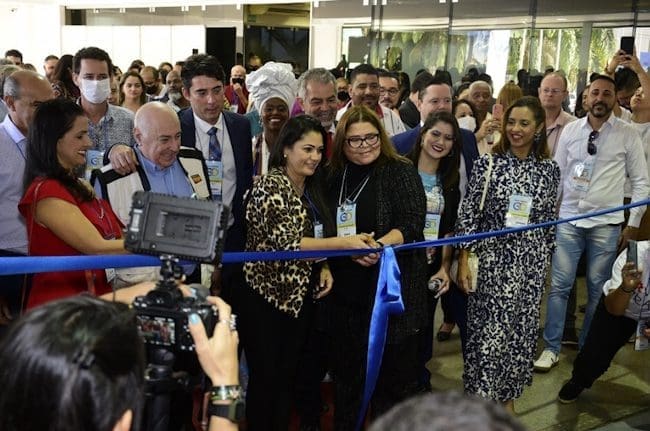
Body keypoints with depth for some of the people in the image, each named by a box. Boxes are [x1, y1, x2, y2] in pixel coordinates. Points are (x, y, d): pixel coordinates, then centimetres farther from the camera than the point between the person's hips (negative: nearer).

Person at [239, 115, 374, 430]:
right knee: (264, 378, 4)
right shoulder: (271, 186, -16)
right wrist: (344, 243, -27)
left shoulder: (310, 188, 9)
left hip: (300, 295, 7)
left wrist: (323, 267, -1)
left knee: (288, 375, 15)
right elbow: (285, 243, -25)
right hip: (267, 296, -7)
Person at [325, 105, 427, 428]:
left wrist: (380, 245, -29)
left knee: (395, 369, 3)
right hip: (345, 290, 4)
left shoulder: (400, 171, -5)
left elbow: (413, 224, -13)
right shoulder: (333, 176, 7)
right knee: (347, 366, 15)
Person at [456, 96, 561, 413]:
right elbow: (468, 215, -5)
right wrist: (463, 262, -8)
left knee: (520, 330, 12)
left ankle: (507, 394, 31)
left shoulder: (549, 169, 2)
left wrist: (545, 261, 11)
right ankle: (481, 398, 20)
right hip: (492, 259, -2)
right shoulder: (487, 163, -5)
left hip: (530, 265, 3)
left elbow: (550, 220, 9)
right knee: (487, 331, 3)